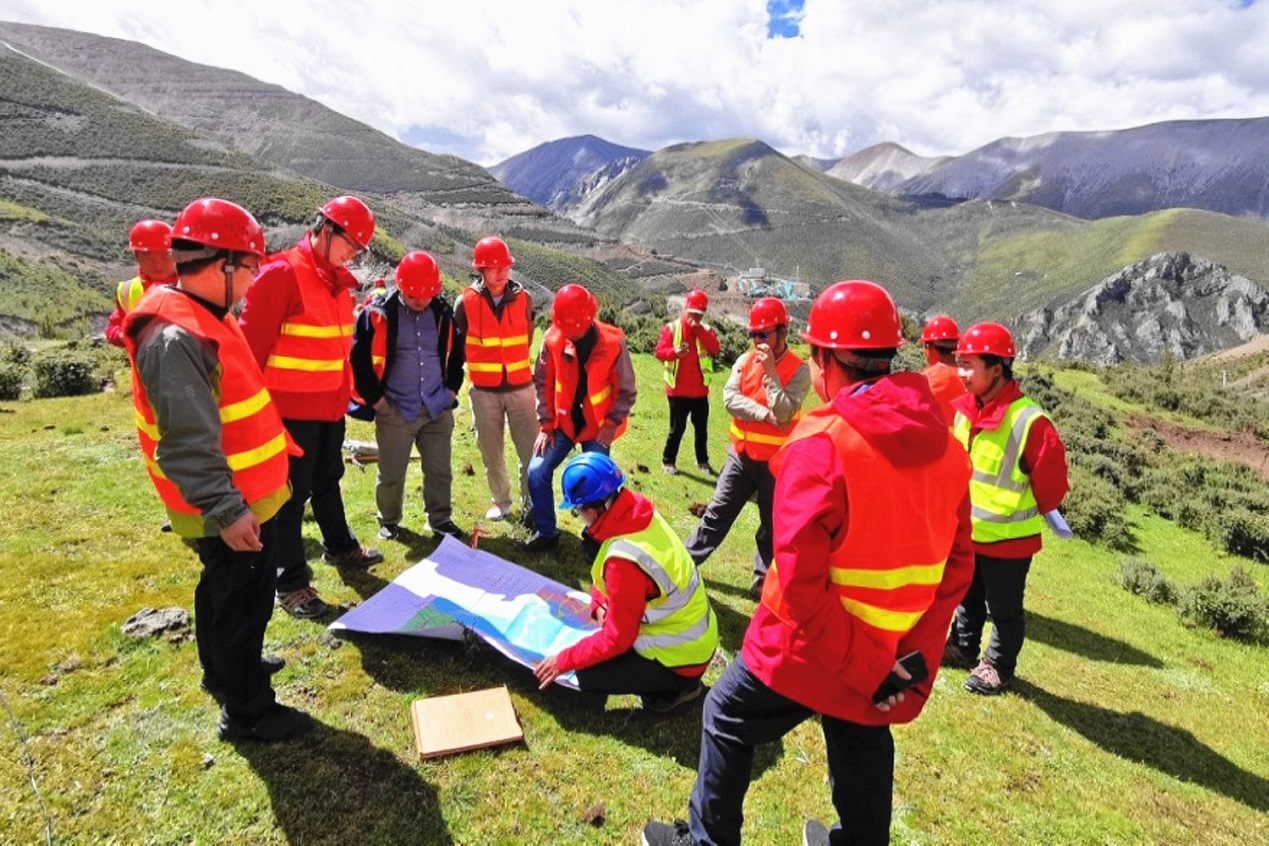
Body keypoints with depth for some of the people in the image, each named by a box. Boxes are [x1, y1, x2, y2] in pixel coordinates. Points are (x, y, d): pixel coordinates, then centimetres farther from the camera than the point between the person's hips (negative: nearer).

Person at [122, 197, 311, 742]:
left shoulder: (204, 318, 8)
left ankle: (225, 670, 48)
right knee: (243, 599, 4)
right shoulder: (175, 338, -26)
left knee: (225, 591, 26)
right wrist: (224, 510, -31)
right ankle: (247, 712, 21)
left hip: (245, 496, 10)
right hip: (231, 510, -10)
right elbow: (186, 441, -30)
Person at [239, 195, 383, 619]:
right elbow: (252, 345, -19)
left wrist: (347, 389, 19)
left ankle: (340, 547, 41)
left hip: (331, 406, 8)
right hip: (292, 409, -8)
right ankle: (291, 583, 15)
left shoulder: (338, 281, 9)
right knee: (292, 493, 3)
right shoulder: (281, 274, -17)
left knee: (328, 481, 23)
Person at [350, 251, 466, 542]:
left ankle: (440, 519, 26)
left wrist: (452, 388, 13)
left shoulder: (442, 313, 5)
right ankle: (389, 521, 28)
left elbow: (456, 353, 20)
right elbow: (359, 358, -2)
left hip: (438, 409, 3)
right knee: (391, 473, 8)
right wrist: (374, 398, -4)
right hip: (395, 410, -3)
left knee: (440, 471, 10)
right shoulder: (378, 313, -7)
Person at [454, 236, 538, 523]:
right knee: (491, 451, 10)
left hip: (520, 386, 1)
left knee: (532, 450, 2)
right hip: (483, 390, -1)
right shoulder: (466, 301, -6)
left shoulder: (523, 298, -1)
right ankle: (501, 501, 29)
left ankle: (531, 502, 20)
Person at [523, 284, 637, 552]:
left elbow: (626, 391, -6)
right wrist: (546, 425, -2)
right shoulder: (553, 339, -10)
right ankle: (546, 533, 14)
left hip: (597, 428, -2)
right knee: (536, 472, -5)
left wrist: (611, 424, -13)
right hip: (563, 423, 2)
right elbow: (543, 384, 1)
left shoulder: (613, 341, -15)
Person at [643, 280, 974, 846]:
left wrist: (867, 668, -18)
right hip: (891, 659, 6)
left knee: (727, 720, 19)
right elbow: (956, 566, 0)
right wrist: (913, 659, 0)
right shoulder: (945, 447, -4)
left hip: (809, 650, -5)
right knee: (863, 751, 28)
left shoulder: (819, 446, -25)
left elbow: (800, 583, -28)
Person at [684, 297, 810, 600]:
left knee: (771, 525, 10)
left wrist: (770, 371, -23)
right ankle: (687, 560, 22)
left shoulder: (798, 370, -11)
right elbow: (730, 397, -9)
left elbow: (783, 413, -21)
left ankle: (762, 580, 24)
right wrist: (764, 414, -20)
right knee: (718, 512, 10)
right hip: (741, 453, 3)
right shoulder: (745, 360, 2)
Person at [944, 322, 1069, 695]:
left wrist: (1035, 512, 1)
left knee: (1004, 608, 13)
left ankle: (998, 666, 32)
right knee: (968, 596, 24)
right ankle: (963, 646, 43)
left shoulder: (1029, 421, -24)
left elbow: (1051, 478, -13)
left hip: (1009, 537, -6)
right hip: (967, 531, 6)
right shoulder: (963, 411, -4)